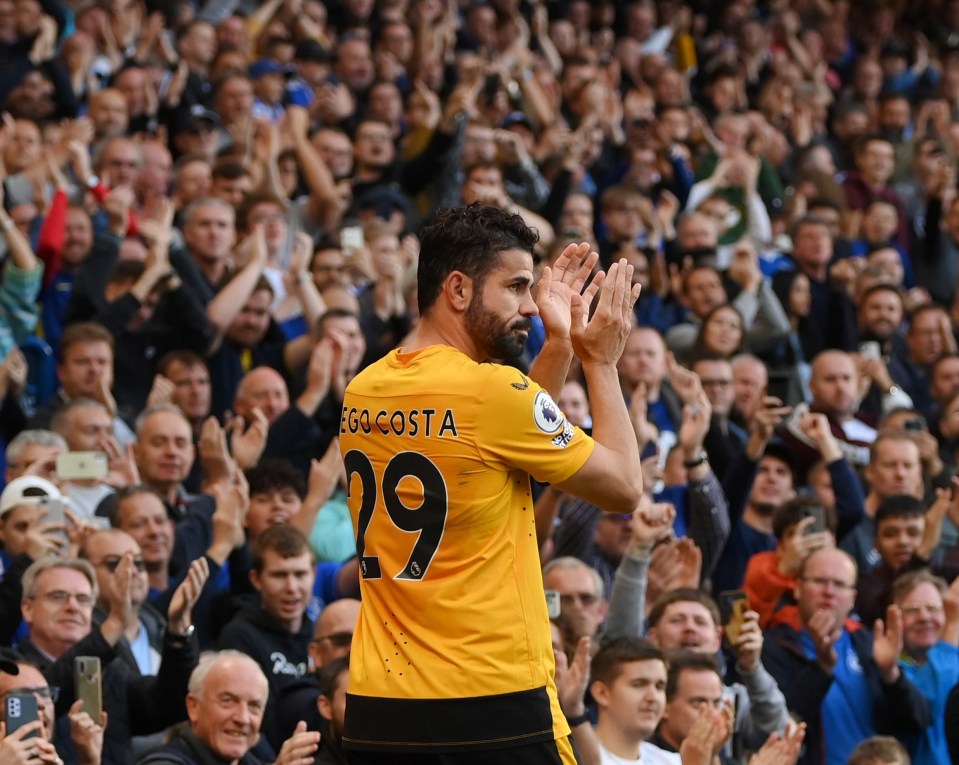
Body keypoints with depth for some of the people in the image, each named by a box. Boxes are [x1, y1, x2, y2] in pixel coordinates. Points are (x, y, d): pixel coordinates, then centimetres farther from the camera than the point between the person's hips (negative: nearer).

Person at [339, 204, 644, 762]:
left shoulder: (363, 393, 8)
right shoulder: (492, 390, -13)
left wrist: (560, 345, 19)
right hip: (493, 705, -7)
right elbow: (625, 488, -1)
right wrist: (601, 359, 9)